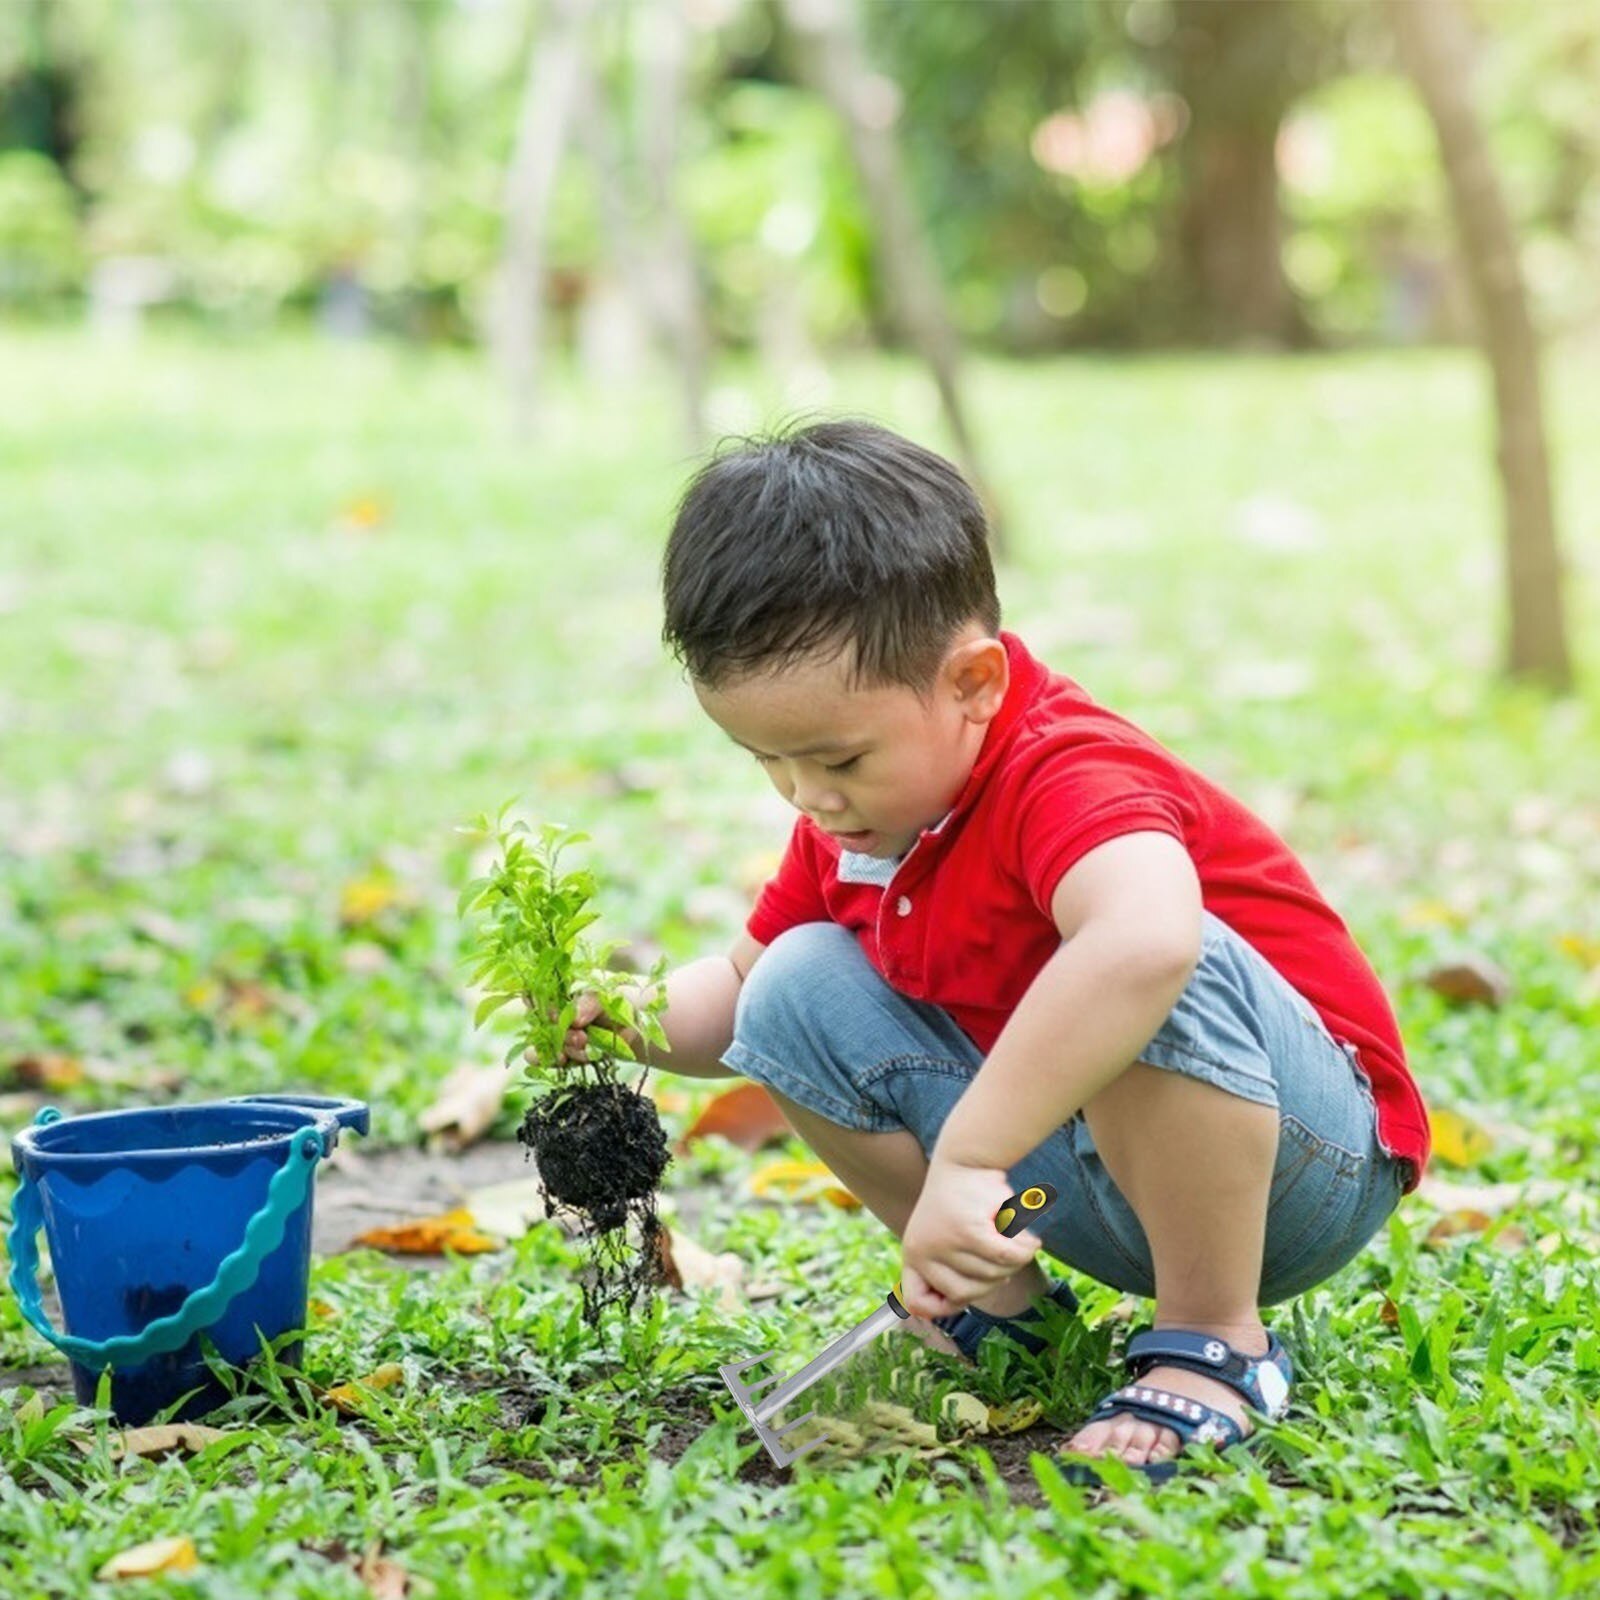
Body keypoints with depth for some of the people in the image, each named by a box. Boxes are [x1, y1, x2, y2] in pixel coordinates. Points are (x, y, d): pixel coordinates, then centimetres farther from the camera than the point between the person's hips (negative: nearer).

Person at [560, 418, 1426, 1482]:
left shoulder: (1066, 776, -29)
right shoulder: (850, 819, -1)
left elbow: (1146, 938, -53)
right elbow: (740, 981, 14)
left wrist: (965, 1160, -52)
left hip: (1307, 1156, -8)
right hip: (1075, 1171, 8)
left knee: (1165, 974, -40)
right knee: (799, 990, -4)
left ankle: (1214, 1342, -22)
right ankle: (997, 1304, 3)